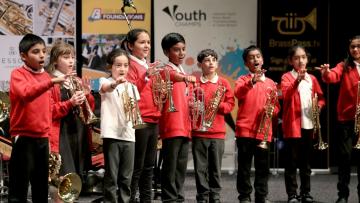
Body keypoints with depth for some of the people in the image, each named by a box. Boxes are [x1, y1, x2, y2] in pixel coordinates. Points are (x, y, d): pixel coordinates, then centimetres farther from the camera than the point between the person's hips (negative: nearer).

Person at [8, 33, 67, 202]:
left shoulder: (46, 77, 13)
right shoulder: (18, 74, -7)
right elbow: (26, 93, -29)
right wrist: (51, 82, -39)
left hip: (43, 139, 6)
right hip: (24, 138, -6)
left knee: (41, 188, 12)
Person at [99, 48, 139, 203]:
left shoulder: (131, 87, 13)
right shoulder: (105, 82, -2)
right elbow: (106, 88, -28)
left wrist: (132, 108, -7)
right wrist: (116, 83, -50)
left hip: (128, 135, 5)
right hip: (111, 134, -5)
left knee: (126, 177, 8)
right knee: (111, 176, -3)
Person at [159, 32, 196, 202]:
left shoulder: (184, 74, 20)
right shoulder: (167, 70, -4)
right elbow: (174, 76, -28)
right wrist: (186, 78, -47)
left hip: (184, 126, 8)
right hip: (171, 126, -8)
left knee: (181, 167, 10)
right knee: (170, 166, -6)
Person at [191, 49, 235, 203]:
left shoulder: (223, 83, 7)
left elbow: (230, 103, 5)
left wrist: (219, 105, -12)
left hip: (218, 132, 1)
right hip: (199, 131, -1)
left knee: (216, 167, 4)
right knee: (200, 167, 1)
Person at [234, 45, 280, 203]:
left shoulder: (270, 83, 13)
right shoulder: (243, 80, 3)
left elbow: (276, 106, 16)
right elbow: (238, 93, -19)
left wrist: (272, 110, -7)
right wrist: (252, 82, -34)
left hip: (263, 131, 3)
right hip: (245, 129, -3)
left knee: (263, 167, 6)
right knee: (244, 166, 0)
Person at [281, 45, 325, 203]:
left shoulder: (312, 79, 12)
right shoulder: (287, 77, -3)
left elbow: (321, 97, 20)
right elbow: (286, 95, -21)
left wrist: (319, 105, -3)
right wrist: (297, 80, -35)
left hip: (309, 125, 5)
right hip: (292, 125, -5)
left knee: (306, 161, 11)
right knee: (292, 162, -2)